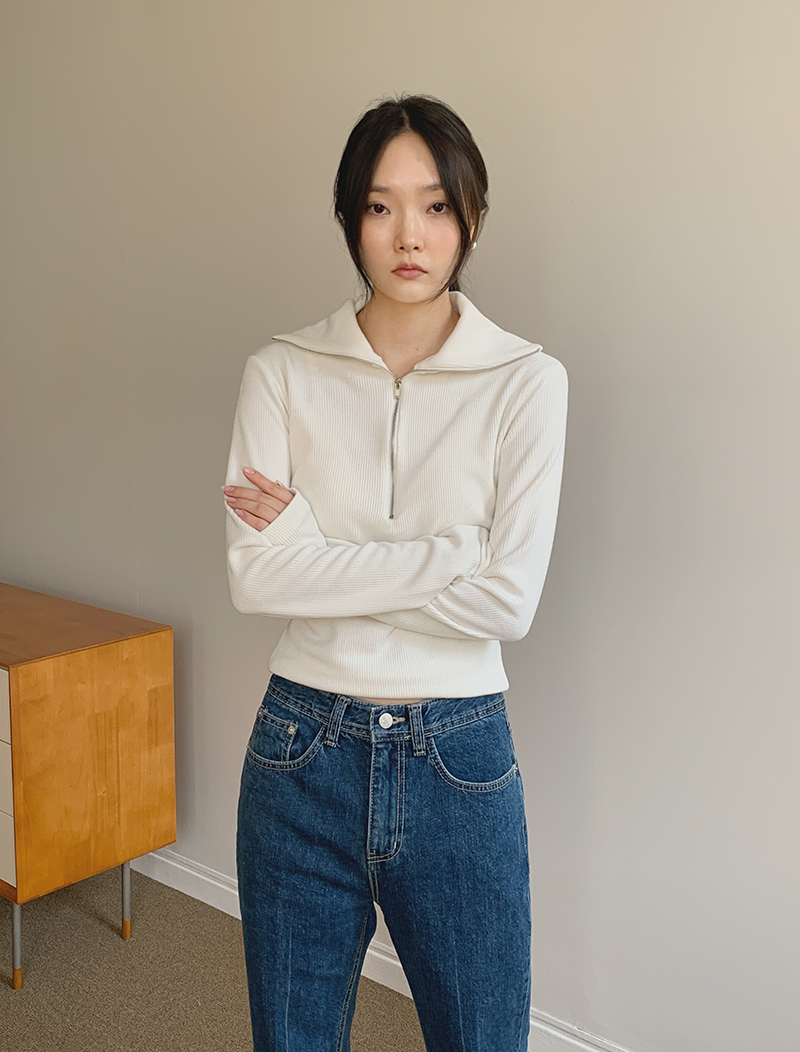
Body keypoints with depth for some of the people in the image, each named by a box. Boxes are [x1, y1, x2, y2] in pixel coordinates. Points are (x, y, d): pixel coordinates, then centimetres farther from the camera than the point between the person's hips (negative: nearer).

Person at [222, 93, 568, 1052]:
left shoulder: (525, 381, -6)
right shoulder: (283, 371, -2)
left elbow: (509, 601, -14)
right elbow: (254, 577, -13)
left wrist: (314, 552, -13)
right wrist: (454, 553, -16)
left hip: (459, 759, -1)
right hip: (303, 750, 1)